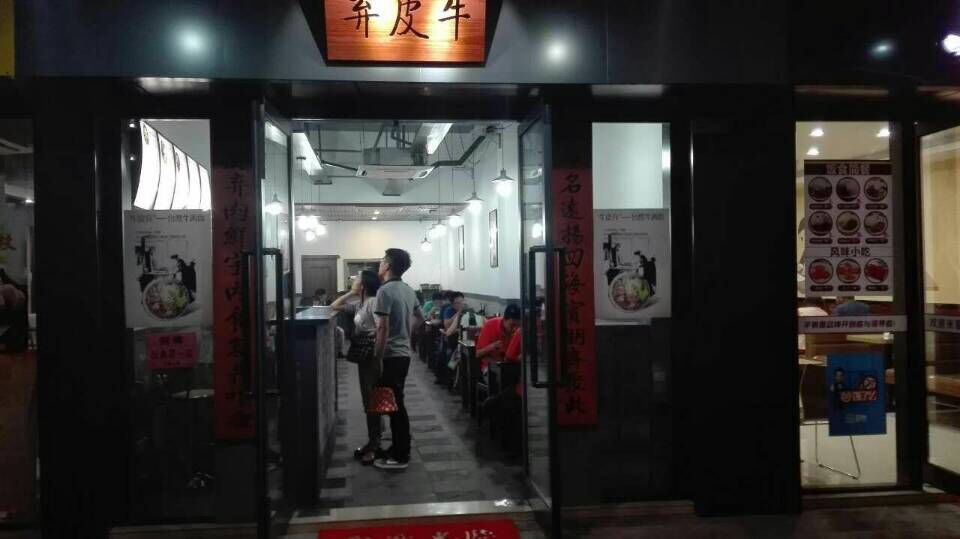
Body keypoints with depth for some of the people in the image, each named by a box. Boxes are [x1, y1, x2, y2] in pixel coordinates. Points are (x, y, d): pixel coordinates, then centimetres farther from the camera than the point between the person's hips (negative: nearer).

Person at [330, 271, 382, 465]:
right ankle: (372, 441, 24)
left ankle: (375, 446, 5)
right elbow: (334, 306, 17)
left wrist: (366, 338, -17)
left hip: (371, 356, -9)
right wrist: (351, 292, 9)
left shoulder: (373, 302, -15)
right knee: (368, 400, 14)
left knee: (371, 400, -3)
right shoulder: (359, 303, 12)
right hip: (363, 357, 9)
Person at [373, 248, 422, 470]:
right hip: (404, 353, 9)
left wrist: (377, 359, -17)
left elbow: (382, 328, -21)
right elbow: (420, 316, 24)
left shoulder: (385, 290, -17)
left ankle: (400, 456, 4)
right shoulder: (408, 289, 9)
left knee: (394, 405, -2)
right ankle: (399, 448, 24)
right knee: (397, 403, 16)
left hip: (391, 355, -9)